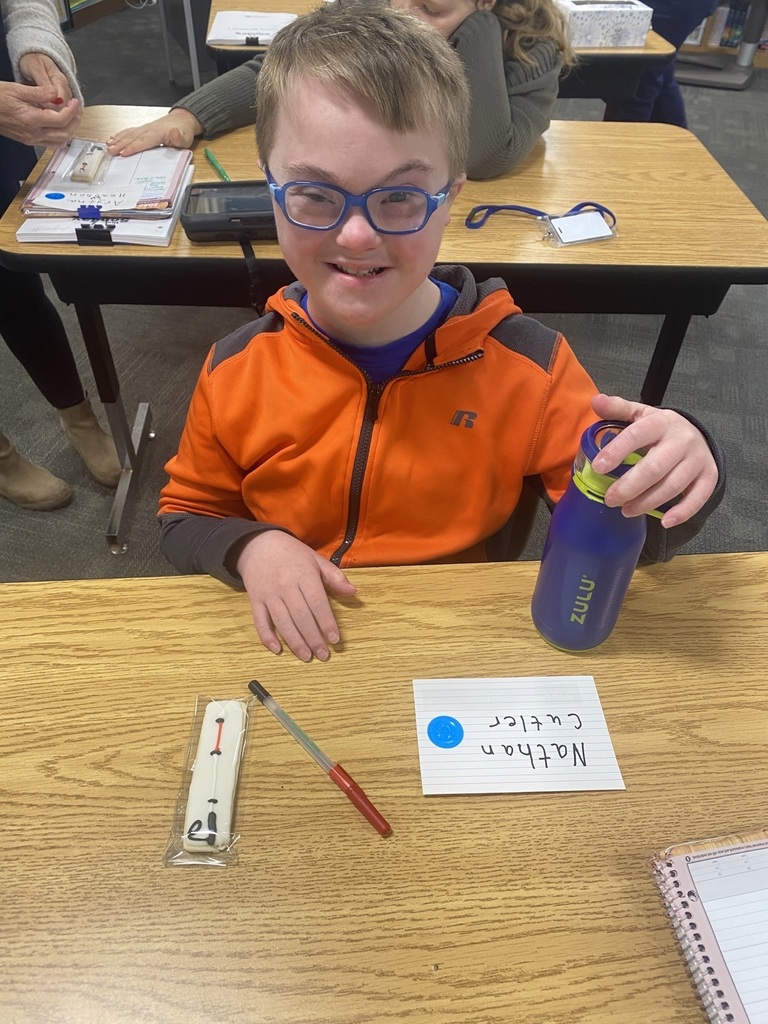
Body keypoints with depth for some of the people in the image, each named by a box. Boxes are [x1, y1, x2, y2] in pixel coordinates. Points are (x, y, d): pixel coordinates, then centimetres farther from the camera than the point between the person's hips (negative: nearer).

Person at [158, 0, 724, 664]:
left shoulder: (527, 366, -11)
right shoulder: (237, 370, -9)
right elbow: (185, 519, 4)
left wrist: (675, 478, -26)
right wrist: (249, 547, -18)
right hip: (293, 652, 1)